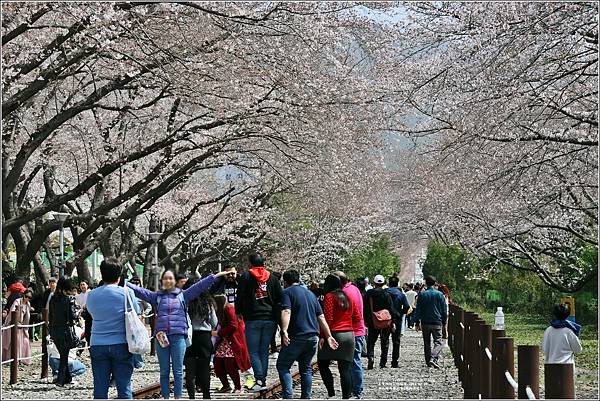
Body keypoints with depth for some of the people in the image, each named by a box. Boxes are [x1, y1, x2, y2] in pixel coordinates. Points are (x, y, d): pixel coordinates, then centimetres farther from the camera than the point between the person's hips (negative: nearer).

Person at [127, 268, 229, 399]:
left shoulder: (183, 295, 9)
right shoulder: (156, 296, 11)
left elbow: (200, 286, 5)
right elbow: (138, 290, 7)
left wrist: (215, 276, -1)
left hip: (178, 337, -1)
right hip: (162, 337, 1)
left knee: (178, 371, 1)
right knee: (164, 372, 7)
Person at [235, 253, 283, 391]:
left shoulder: (246, 277, -1)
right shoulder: (272, 277, 9)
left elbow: (240, 297, -2)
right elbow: (281, 297, 8)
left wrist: (238, 312, 12)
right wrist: (277, 315, 16)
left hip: (253, 319, -4)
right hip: (270, 319, 4)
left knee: (253, 352, -1)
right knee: (264, 351, 11)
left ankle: (260, 379, -16)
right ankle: (263, 379, 10)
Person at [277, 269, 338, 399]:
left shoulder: (287, 292, -1)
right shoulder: (310, 294, 19)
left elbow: (286, 312, -19)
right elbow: (321, 317, 16)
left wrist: (284, 331, -29)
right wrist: (328, 336, 17)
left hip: (296, 337, -6)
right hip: (313, 337, 6)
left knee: (282, 366, 2)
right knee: (306, 368, 16)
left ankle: (287, 396, -11)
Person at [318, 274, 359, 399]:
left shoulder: (329, 296, -7)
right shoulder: (348, 297, 12)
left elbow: (328, 318, -14)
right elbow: (357, 318, 12)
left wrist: (322, 336, -13)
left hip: (335, 334, -6)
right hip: (350, 335, 6)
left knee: (322, 364, 5)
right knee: (345, 369, 6)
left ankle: (331, 393, -5)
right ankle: (346, 395, 2)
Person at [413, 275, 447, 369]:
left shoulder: (422, 295, 1)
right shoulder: (440, 295, 0)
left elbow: (418, 310, 1)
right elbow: (444, 310, 5)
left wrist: (417, 322, 5)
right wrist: (444, 322, 14)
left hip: (425, 323, 1)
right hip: (437, 323, -1)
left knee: (427, 343, 12)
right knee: (438, 343, -2)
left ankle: (428, 362, 14)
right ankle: (433, 358, -24)